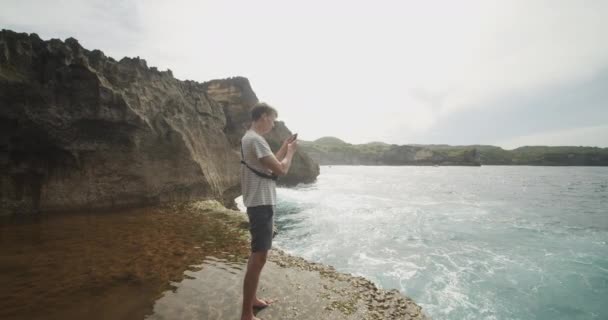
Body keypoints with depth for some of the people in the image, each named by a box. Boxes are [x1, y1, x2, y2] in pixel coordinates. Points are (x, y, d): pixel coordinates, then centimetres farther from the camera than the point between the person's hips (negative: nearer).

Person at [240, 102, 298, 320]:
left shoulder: (250, 138, 14)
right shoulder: (256, 140, -19)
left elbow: (272, 163, 23)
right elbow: (281, 169, -20)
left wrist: (285, 147, 17)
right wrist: (291, 151, -3)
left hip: (260, 203, 11)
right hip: (261, 204, -11)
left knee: (258, 255, 20)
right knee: (259, 258, -4)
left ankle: (252, 299, 35)